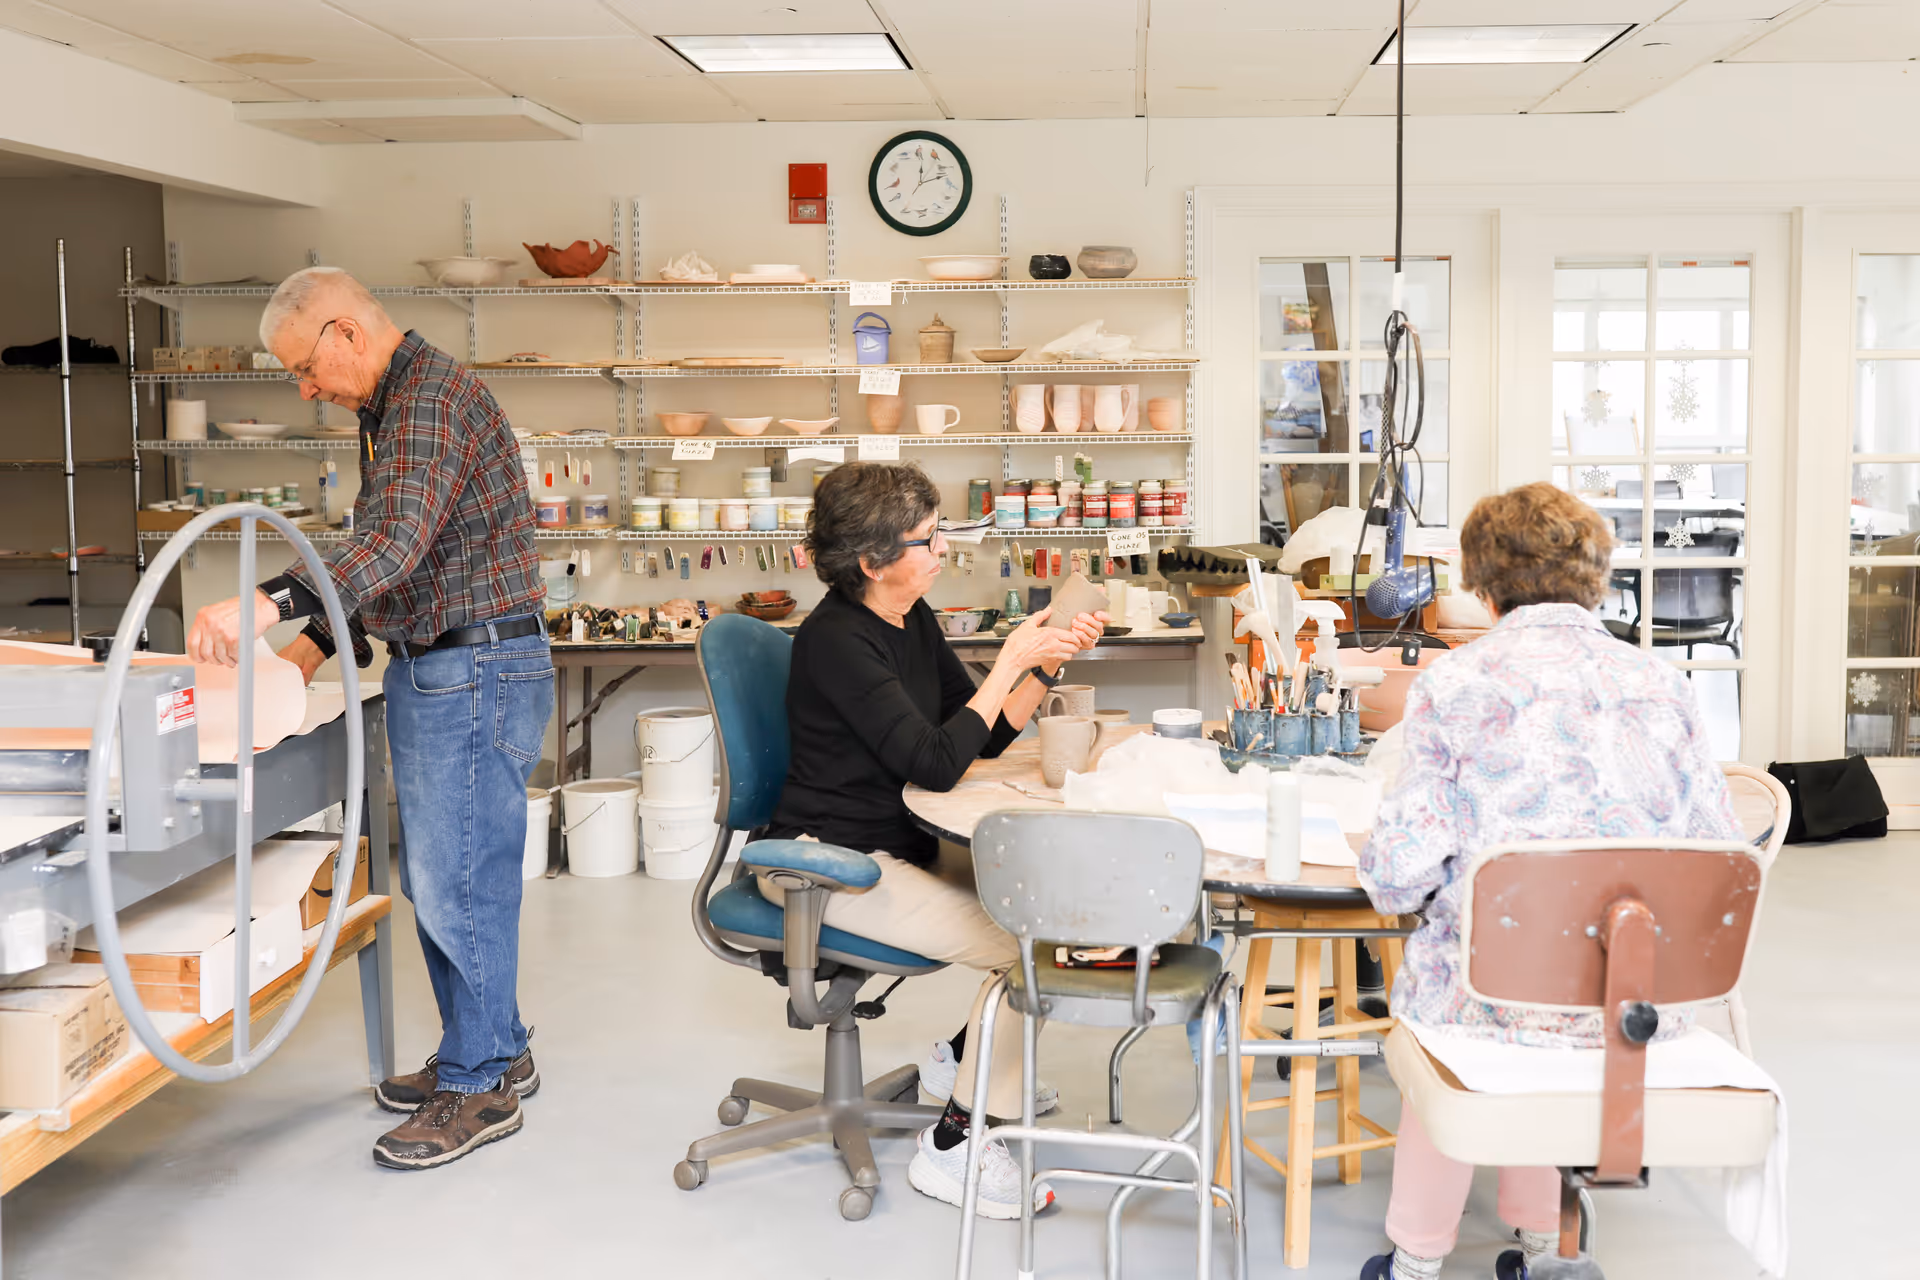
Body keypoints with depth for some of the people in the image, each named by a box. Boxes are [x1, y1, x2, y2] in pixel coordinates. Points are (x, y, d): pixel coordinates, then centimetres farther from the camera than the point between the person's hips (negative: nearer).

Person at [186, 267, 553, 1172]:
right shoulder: (395, 407, 18)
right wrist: (319, 646, 15)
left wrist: (273, 602, -41)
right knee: (435, 879, 15)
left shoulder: (434, 395, -16)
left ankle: (478, 1086, 6)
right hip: (434, 669, 11)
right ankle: (493, 1053, 27)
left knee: (457, 883, -5)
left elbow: (397, 538, -31)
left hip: (475, 671, -11)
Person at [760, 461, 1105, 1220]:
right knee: (1024, 946, -19)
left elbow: (987, 738, 8)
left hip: (899, 850, 9)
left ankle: (962, 1059, 21)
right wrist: (1009, 663, -20)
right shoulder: (836, 641, -21)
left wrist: (1050, 662, -5)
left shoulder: (911, 619, 6)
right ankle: (952, 1147, -7)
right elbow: (937, 764, -26)